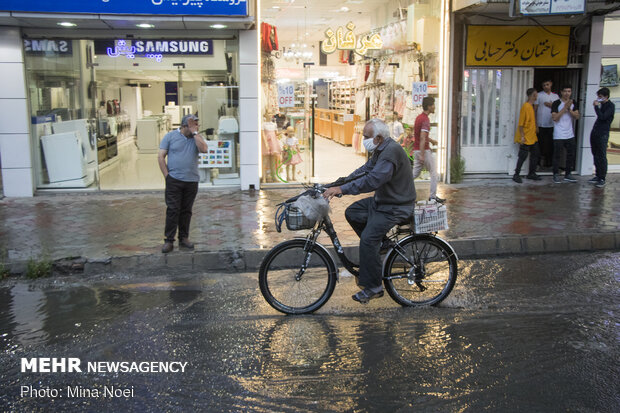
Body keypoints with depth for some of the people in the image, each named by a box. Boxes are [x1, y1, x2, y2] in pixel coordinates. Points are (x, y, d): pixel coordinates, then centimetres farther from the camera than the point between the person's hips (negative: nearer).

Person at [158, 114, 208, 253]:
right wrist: (167, 176, -5)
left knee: (186, 210, 9)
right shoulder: (170, 136, 3)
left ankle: (184, 238, 19)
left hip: (192, 181, 3)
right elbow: (160, 157, 1)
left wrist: (195, 132, -9)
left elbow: (204, 149, -13)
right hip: (174, 180, -2)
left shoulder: (197, 138, 9)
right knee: (172, 210, -5)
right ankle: (169, 240, 1)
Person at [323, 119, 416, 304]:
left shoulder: (391, 151, -25)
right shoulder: (380, 150, 8)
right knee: (352, 213, 8)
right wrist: (339, 183, 4)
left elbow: (372, 180, -33)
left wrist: (342, 189, -32)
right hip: (381, 200, 10)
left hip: (395, 208, -10)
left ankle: (373, 288, -7)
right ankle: (377, 246, 19)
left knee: (368, 239, -18)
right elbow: (365, 169, 13)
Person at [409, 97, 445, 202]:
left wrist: (431, 140, 27)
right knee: (433, 173, 4)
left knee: (415, 173, 12)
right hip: (425, 150, -8)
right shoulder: (426, 119, -18)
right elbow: (422, 138, -25)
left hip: (416, 150, 8)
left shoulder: (419, 117, 11)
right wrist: (422, 155, -26)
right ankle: (433, 197, 9)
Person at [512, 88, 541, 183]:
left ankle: (531, 173, 24)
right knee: (523, 156, -4)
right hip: (526, 138, -9)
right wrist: (522, 136, -21)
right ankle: (516, 175, 6)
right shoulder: (525, 106, -17)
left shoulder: (532, 106, 10)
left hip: (532, 137, 9)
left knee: (535, 154, 13)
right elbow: (521, 123, -19)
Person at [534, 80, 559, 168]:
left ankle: (548, 162, 13)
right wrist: (535, 124, -8)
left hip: (552, 125, 3)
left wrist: (552, 105, -8)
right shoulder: (539, 95, 1)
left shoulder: (556, 96, 12)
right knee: (540, 144, -1)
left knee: (550, 144, 3)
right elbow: (535, 109, -1)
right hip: (541, 124, -3)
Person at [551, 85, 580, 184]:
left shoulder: (572, 103, 9)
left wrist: (569, 109, -13)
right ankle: (556, 175, 10)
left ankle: (568, 174, 22)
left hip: (570, 134, 6)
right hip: (559, 135, -6)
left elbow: (577, 116, 1)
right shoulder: (557, 103, -8)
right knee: (557, 155, 0)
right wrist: (565, 107, -19)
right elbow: (555, 117, -17)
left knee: (571, 155, 11)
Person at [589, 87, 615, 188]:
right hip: (595, 133, 8)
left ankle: (602, 179, -2)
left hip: (603, 134, -8)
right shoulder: (601, 105, 16)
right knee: (596, 156, 11)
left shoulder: (610, 106, -8)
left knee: (602, 157, -6)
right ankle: (597, 176, 19)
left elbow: (602, 117, -20)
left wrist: (596, 106, -13)